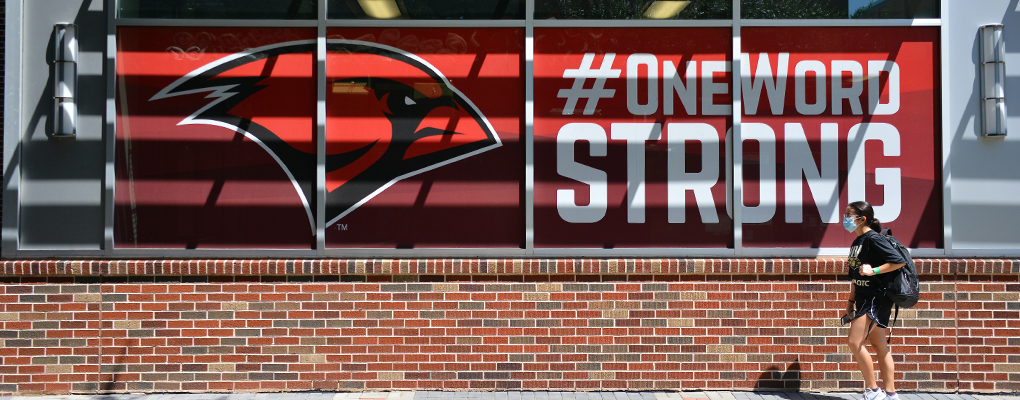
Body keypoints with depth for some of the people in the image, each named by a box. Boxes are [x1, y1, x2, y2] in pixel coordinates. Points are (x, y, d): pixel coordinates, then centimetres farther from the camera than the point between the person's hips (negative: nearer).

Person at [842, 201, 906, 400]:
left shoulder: (873, 239, -14)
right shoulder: (857, 242, 14)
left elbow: (899, 261, -21)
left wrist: (874, 270, -22)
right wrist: (851, 301, 19)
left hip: (876, 298, -10)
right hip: (865, 299, 10)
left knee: (855, 341, -11)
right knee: (879, 345, 10)